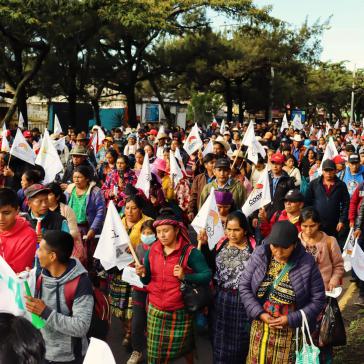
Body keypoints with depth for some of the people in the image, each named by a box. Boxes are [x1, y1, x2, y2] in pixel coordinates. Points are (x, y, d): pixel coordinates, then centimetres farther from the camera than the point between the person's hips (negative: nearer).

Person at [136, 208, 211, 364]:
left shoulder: (190, 252, -11)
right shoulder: (152, 251, 3)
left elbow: (207, 275, -14)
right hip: (155, 310, 4)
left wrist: (185, 276, -27)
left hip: (180, 312, -3)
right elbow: (147, 281, 9)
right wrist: (143, 274, -13)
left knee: (182, 348, 14)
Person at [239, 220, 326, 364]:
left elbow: (318, 299, -9)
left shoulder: (307, 263, -15)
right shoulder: (259, 255, -9)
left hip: (292, 332, -2)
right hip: (261, 328, 2)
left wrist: (291, 319, -17)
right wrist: (259, 313, -14)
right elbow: (244, 286, -3)